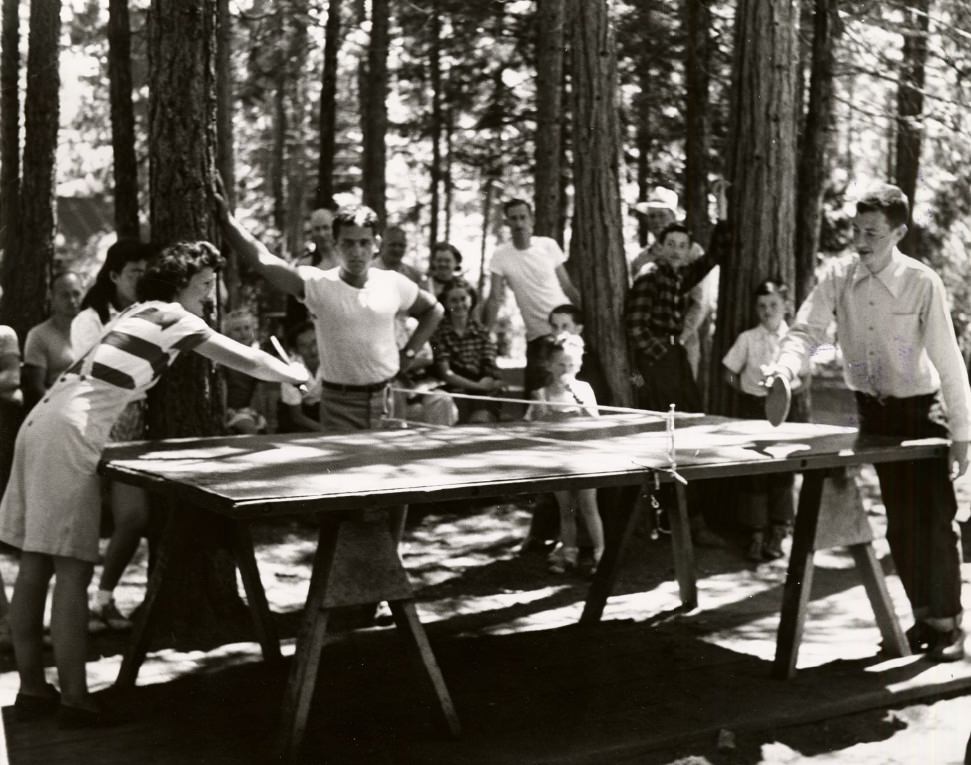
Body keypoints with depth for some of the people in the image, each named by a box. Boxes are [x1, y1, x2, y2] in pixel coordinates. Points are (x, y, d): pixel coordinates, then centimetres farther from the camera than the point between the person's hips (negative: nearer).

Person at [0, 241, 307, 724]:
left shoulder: (137, 313, 23)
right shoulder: (170, 315, -2)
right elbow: (245, 361, 0)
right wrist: (297, 378, 15)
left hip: (43, 423, 9)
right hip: (68, 435, -9)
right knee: (71, 572, -8)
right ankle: (74, 701, -5)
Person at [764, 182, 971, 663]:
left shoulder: (922, 283, -19)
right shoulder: (838, 277, -9)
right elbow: (806, 330, -13)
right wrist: (785, 369, -35)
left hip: (919, 410, -3)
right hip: (872, 410, 4)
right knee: (899, 522, 10)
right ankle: (923, 617, 23)